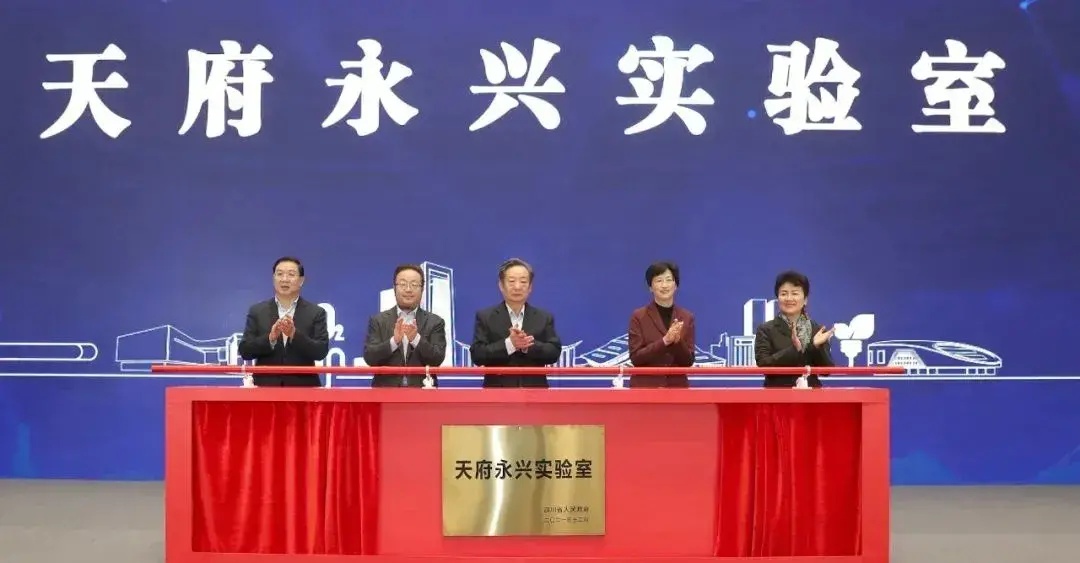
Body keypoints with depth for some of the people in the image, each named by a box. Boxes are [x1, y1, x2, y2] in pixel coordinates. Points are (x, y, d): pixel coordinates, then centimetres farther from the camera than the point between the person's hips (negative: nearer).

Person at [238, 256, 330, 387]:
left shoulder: (316, 312, 5)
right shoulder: (257, 311, 8)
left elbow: (321, 351, -5)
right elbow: (244, 351, 2)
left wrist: (294, 334, -19)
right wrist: (270, 338, -16)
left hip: (303, 389, -1)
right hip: (266, 388, 1)